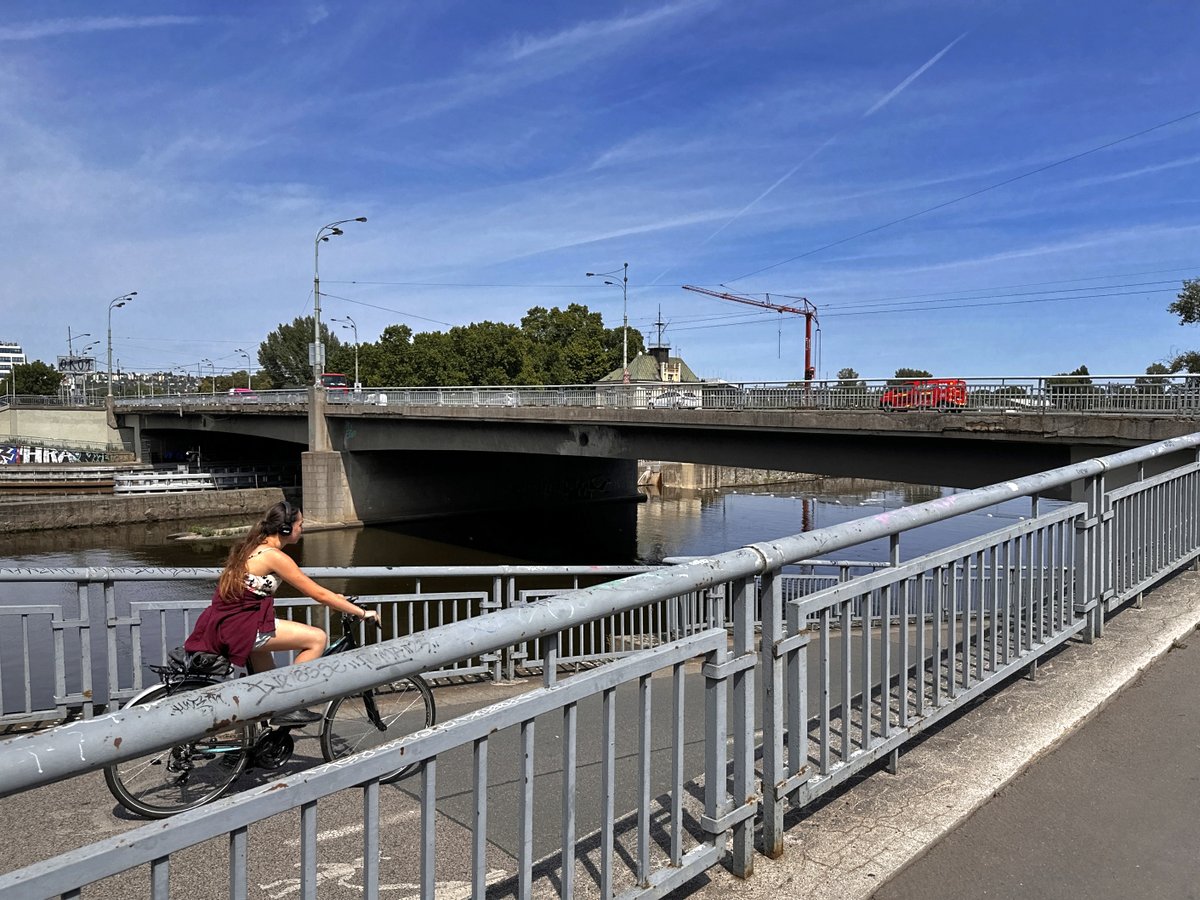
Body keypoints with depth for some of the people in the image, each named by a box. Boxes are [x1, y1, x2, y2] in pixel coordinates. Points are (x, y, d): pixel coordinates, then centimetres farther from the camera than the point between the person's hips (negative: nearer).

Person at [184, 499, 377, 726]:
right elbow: (318, 594, -14)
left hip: (223, 626, 10)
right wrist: (362, 613, -7)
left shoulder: (253, 546, 13)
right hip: (240, 628, -10)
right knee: (317, 638, -11)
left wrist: (333, 598, 23)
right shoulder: (274, 556, -15)